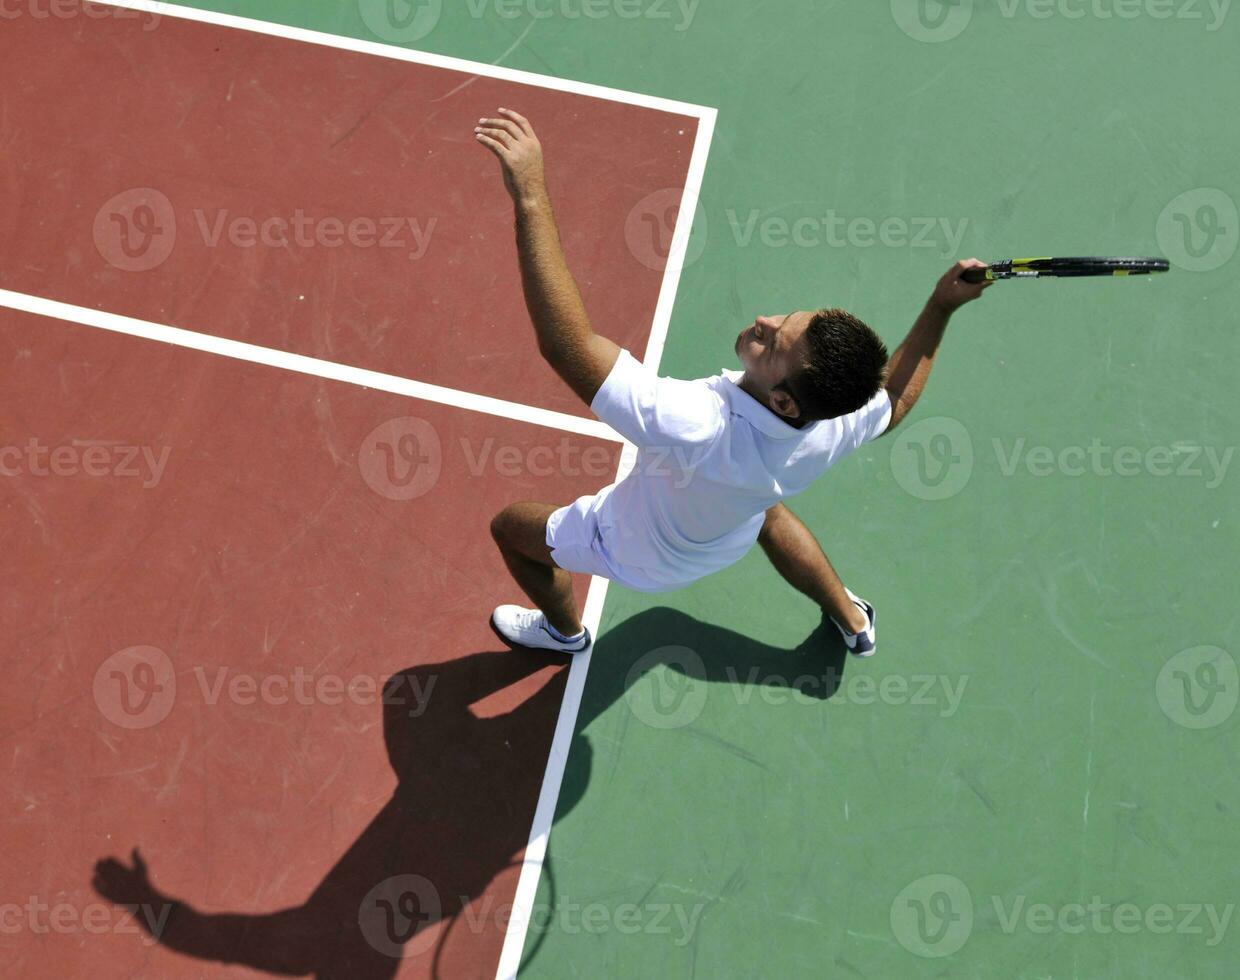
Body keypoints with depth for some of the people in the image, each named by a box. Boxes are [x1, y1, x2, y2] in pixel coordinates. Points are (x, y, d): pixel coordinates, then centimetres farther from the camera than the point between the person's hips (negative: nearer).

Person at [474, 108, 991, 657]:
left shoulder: (696, 427, -55)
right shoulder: (839, 426, -35)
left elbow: (565, 342, -63)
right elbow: (894, 399, -8)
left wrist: (531, 199, -64)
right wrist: (942, 307, -12)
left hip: (642, 554, -5)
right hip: (732, 537, 5)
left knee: (512, 526, 18)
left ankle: (565, 630, 51)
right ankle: (853, 621, 62)